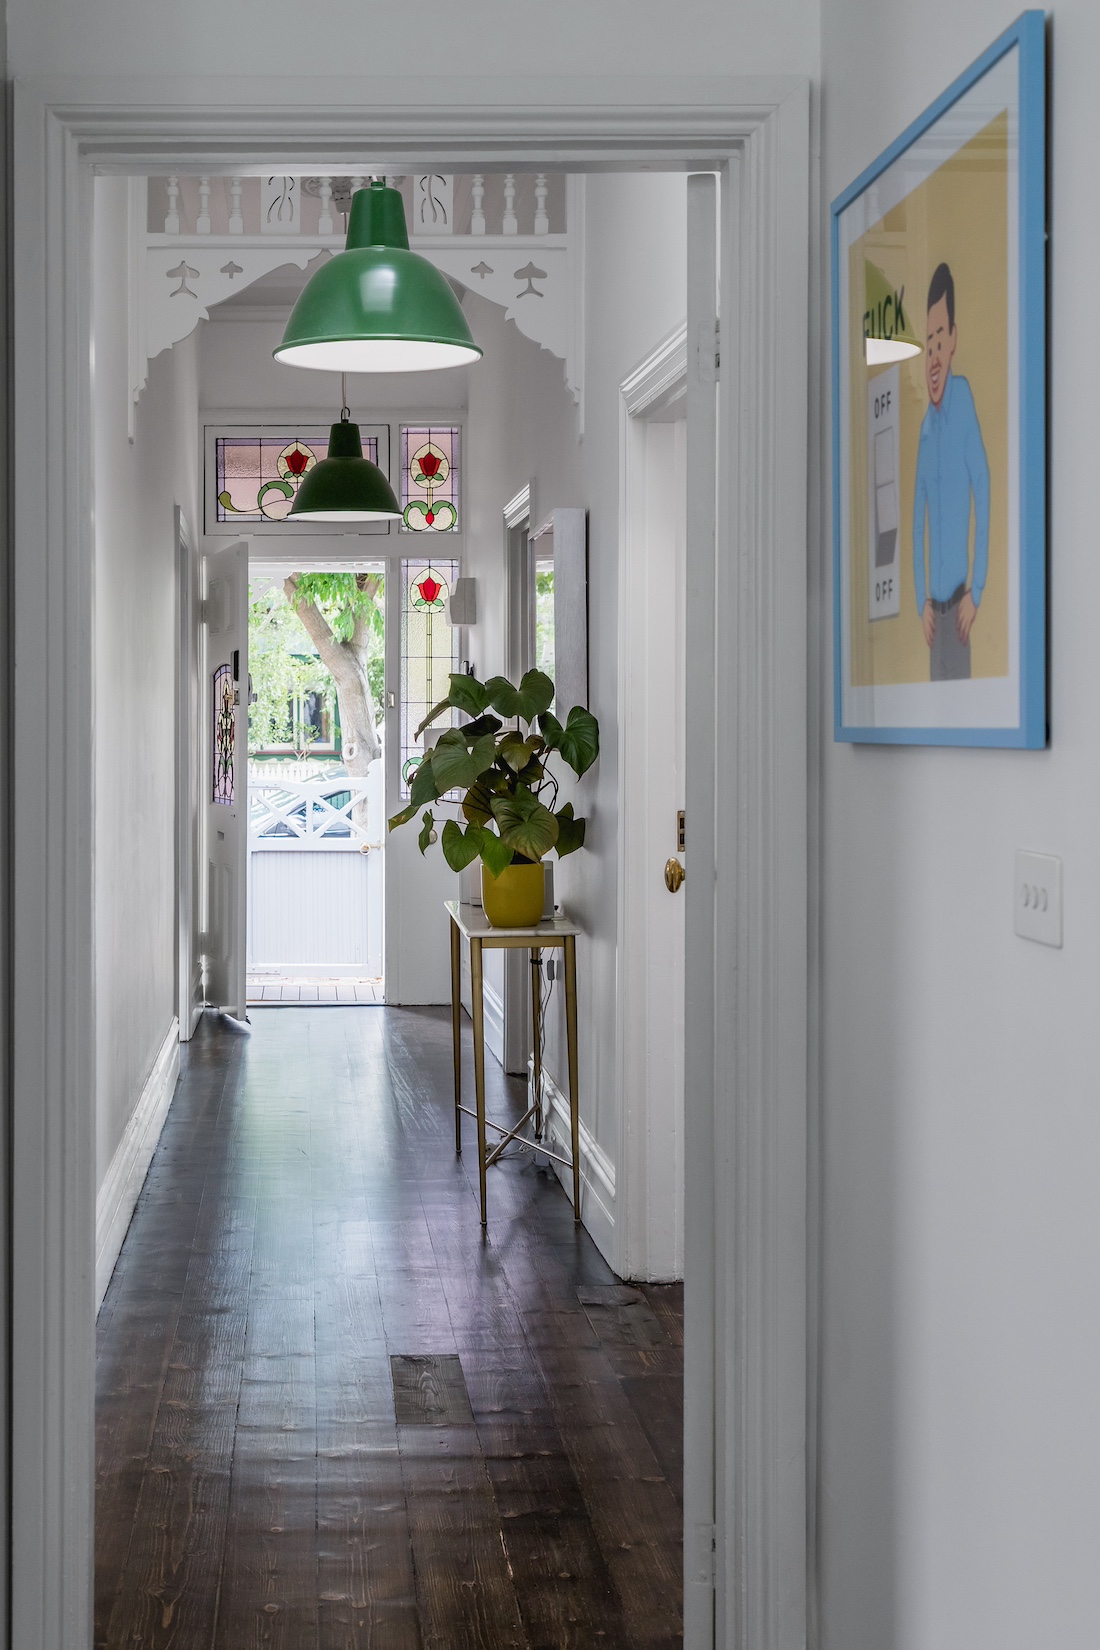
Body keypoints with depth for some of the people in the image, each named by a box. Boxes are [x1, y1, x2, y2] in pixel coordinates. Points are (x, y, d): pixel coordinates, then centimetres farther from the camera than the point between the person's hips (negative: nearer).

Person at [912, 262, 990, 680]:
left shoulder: (964, 399, -9)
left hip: (959, 596, -6)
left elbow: (984, 494, -13)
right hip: (935, 602, 6)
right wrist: (921, 600, 7)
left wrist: (975, 590, -15)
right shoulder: (925, 427, 9)